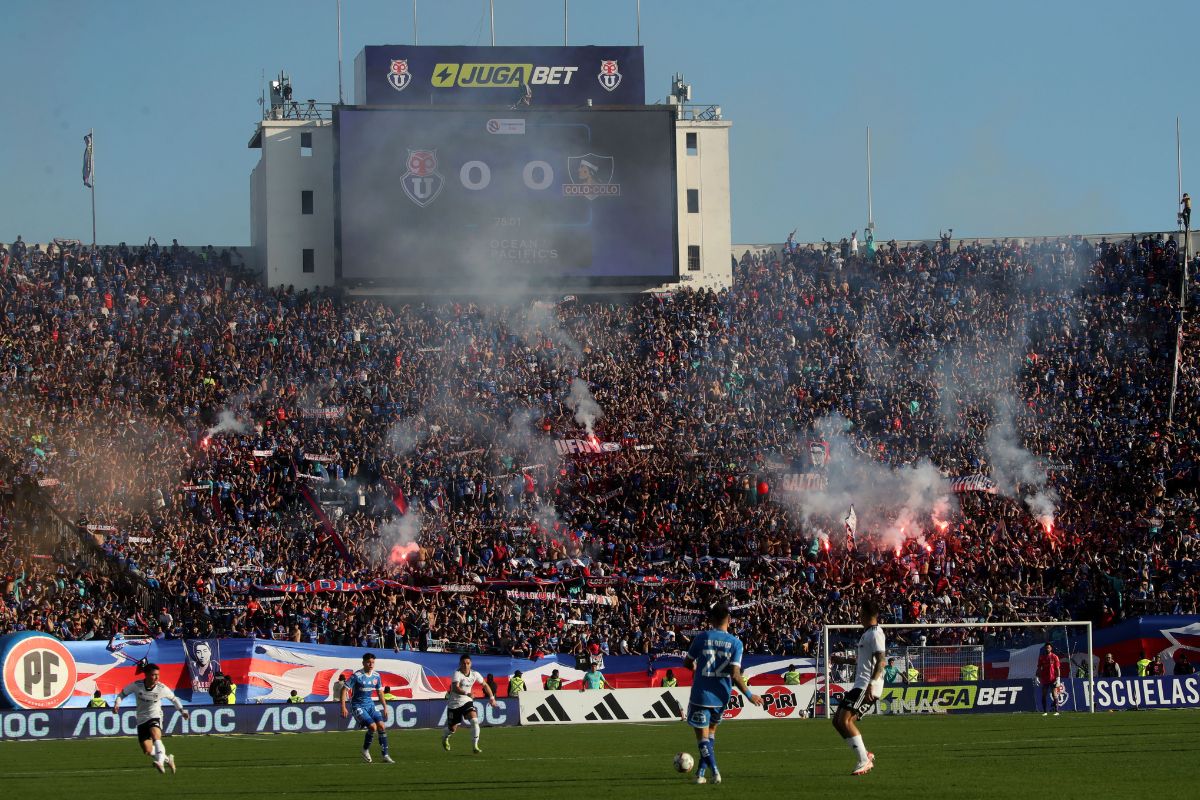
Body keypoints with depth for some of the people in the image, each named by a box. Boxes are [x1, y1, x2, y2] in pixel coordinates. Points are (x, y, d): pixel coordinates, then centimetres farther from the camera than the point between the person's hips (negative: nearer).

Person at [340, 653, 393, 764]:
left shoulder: (376, 676, 3)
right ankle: (365, 750, 4)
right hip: (358, 706, -6)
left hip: (370, 704, 6)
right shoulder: (357, 676, -16)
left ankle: (384, 755, 1)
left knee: (382, 726, -8)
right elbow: (344, 690, -15)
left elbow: (379, 692, 18)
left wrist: (385, 706, 15)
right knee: (373, 726, -20)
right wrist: (343, 708, -21)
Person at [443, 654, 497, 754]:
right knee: (452, 728, 8)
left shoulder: (474, 674, -6)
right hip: (454, 704, -3)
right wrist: (467, 693, -57)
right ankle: (445, 738, 44)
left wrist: (492, 698, 7)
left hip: (467, 701, 3)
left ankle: (475, 746, -16)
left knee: (475, 721, -21)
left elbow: (485, 685, 11)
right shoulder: (457, 674, -24)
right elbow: (455, 688, -41)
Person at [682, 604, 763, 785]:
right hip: (721, 696, 3)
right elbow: (735, 675, -12)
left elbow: (687, 663, 4)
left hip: (700, 695, -2)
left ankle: (714, 771, -15)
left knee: (703, 736, 3)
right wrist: (749, 695, 0)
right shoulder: (736, 643, -6)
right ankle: (701, 772, 21)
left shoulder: (701, 638, -7)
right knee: (711, 731, 22)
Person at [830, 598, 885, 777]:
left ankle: (864, 761, -16)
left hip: (868, 687, -10)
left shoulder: (875, 633, -10)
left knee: (845, 720, -20)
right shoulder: (867, 633, 21)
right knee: (837, 721, 7)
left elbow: (880, 661, -20)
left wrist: (871, 684, -29)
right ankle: (866, 755, 9)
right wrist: (844, 659, 42)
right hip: (860, 685, 10)